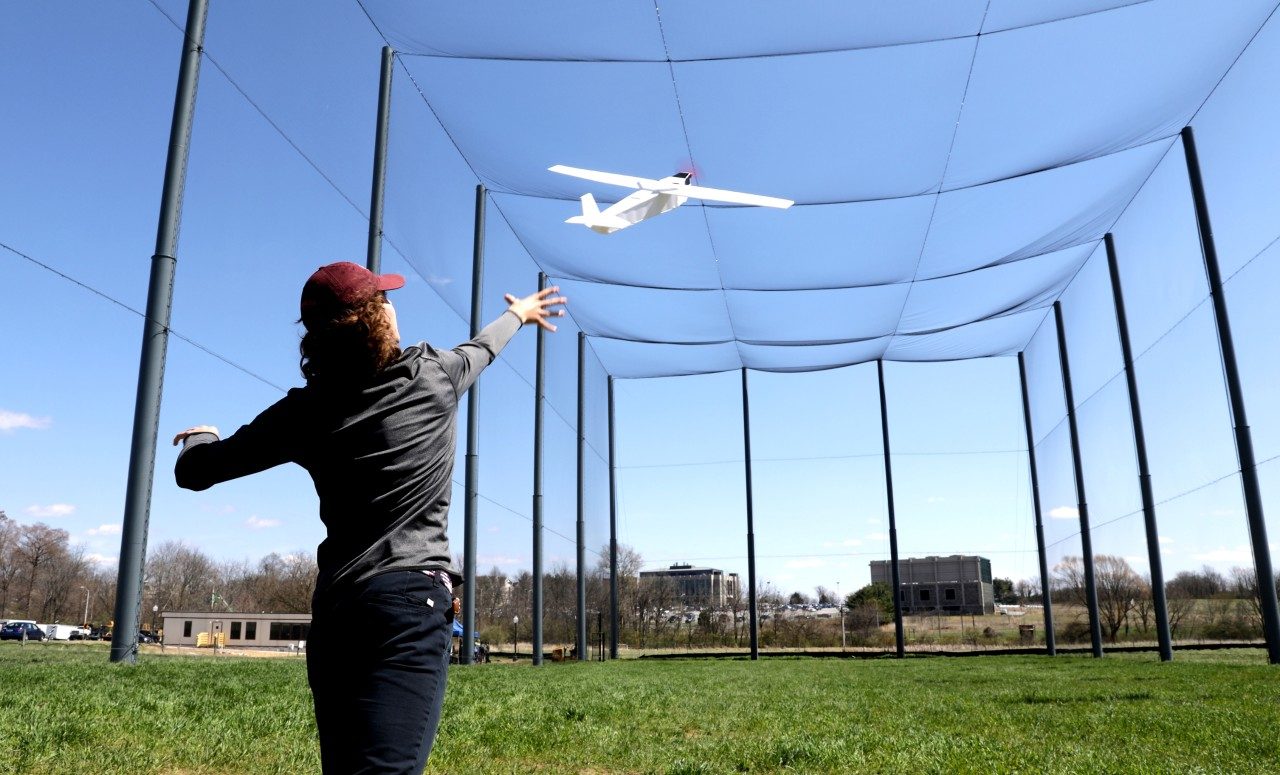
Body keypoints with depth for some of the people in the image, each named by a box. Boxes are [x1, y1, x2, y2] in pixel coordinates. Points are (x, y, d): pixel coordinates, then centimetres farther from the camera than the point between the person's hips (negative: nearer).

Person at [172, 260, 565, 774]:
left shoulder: (305, 412, 4)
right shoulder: (434, 375, 1)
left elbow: (194, 472, 11)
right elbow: (483, 348, 24)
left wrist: (198, 437, 35)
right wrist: (520, 313, 47)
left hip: (334, 610, 4)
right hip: (412, 599, -4)